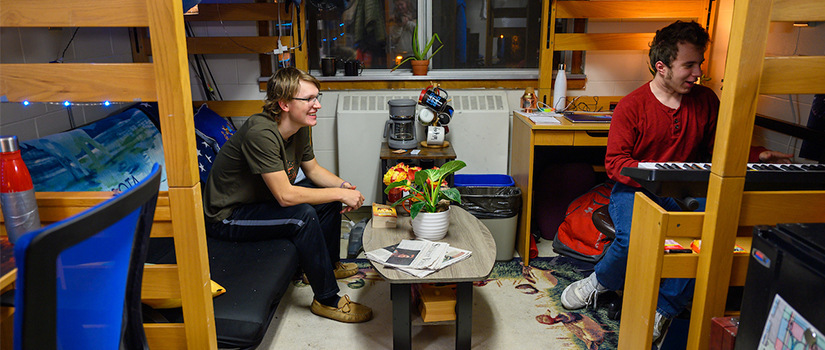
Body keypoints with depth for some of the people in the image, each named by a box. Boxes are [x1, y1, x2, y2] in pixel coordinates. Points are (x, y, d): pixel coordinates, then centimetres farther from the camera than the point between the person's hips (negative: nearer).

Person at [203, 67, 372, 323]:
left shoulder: (300, 128, -4)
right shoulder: (261, 133, -32)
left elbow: (313, 169, 9)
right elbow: (285, 196, -34)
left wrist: (342, 186, -10)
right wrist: (340, 194, -27)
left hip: (260, 200, 9)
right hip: (227, 217, -9)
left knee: (328, 194, 6)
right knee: (303, 215, -29)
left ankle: (329, 264, 24)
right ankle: (327, 299, -14)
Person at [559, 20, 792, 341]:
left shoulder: (706, 101, 8)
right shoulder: (631, 106, -6)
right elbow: (614, 163, -9)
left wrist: (757, 156, 2)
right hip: (635, 190, -3)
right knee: (633, 239, -33)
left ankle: (664, 307, -7)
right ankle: (600, 282, 4)